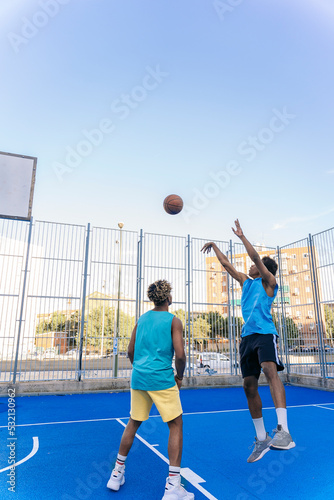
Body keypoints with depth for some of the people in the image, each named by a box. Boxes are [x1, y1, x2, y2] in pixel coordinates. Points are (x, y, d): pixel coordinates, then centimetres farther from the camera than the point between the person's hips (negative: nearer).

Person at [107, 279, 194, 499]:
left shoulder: (141, 319, 10)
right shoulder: (173, 321, -6)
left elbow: (130, 352, 13)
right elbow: (180, 355, -12)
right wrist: (179, 376, 4)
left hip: (138, 378, 6)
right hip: (162, 379, -5)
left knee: (133, 423, 20)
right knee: (176, 425, 7)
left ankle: (117, 474, 30)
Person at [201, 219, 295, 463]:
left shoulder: (269, 282, 3)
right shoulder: (246, 281, 20)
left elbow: (257, 257, -9)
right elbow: (226, 264, 26)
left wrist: (242, 236, -6)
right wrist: (214, 245, 30)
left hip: (265, 333, -7)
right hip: (248, 336, 7)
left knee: (270, 370, -30)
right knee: (249, 386, 5)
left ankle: (284, 431, -37)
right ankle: (262, 439, 16)